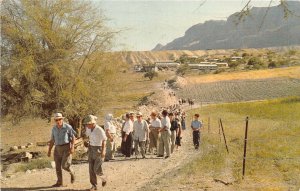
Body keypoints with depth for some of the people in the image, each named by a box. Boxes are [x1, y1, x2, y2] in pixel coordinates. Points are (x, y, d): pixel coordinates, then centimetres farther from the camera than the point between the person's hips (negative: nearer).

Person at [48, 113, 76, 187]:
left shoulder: (68, 127, -10)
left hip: (67, 148, -5)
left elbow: (73, 137, -8)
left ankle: (72, 173, 18)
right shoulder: (54, 128, 5)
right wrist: (49, 150, 7)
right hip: (58, 149, 5)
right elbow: (52, 140, 11)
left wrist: (72, 147, -19)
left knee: (64, 165, -12)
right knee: (58, 166, 4)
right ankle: (59, 183, 14)